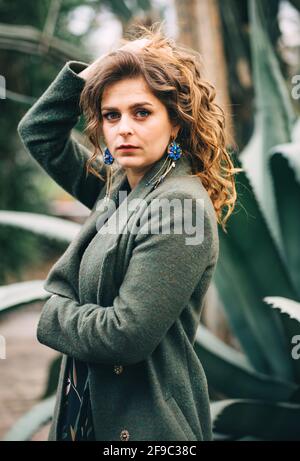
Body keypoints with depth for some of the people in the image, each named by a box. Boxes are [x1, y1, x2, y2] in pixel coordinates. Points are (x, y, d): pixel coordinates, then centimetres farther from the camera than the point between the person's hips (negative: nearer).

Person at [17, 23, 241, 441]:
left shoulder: (180, 206, -20)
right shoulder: (117, 185, 4)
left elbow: (126, 336, -25)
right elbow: (39, 132, 14)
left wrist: (54, 312, -8)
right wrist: (92, 70, 1)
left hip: (146, 424, -8)